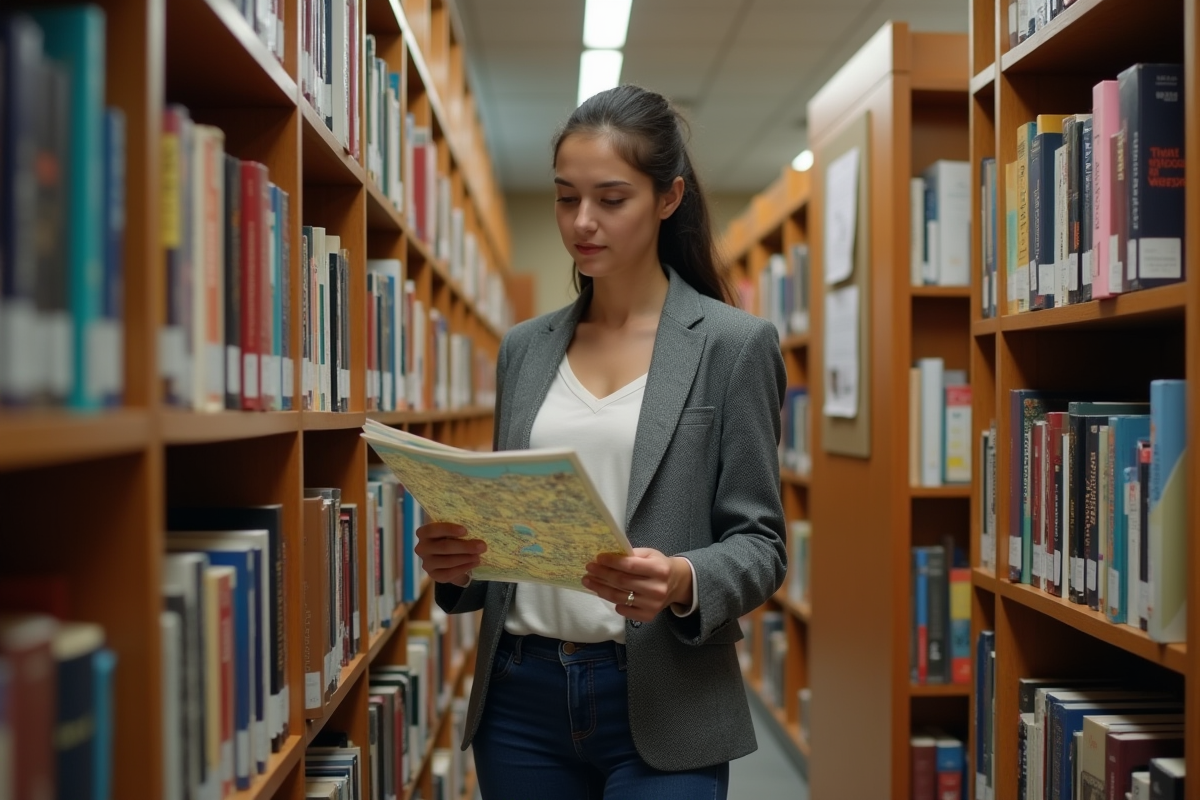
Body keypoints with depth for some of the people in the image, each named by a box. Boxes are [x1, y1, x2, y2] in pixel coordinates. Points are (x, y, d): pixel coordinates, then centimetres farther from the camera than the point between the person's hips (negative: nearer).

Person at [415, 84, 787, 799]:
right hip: (521, 697, 4)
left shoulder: (733, 343, -3)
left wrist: (682, 582, -24)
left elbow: (759, 543, -4)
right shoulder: (525, 349, 10)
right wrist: (455, 558, -6)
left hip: (658, 707, -4)